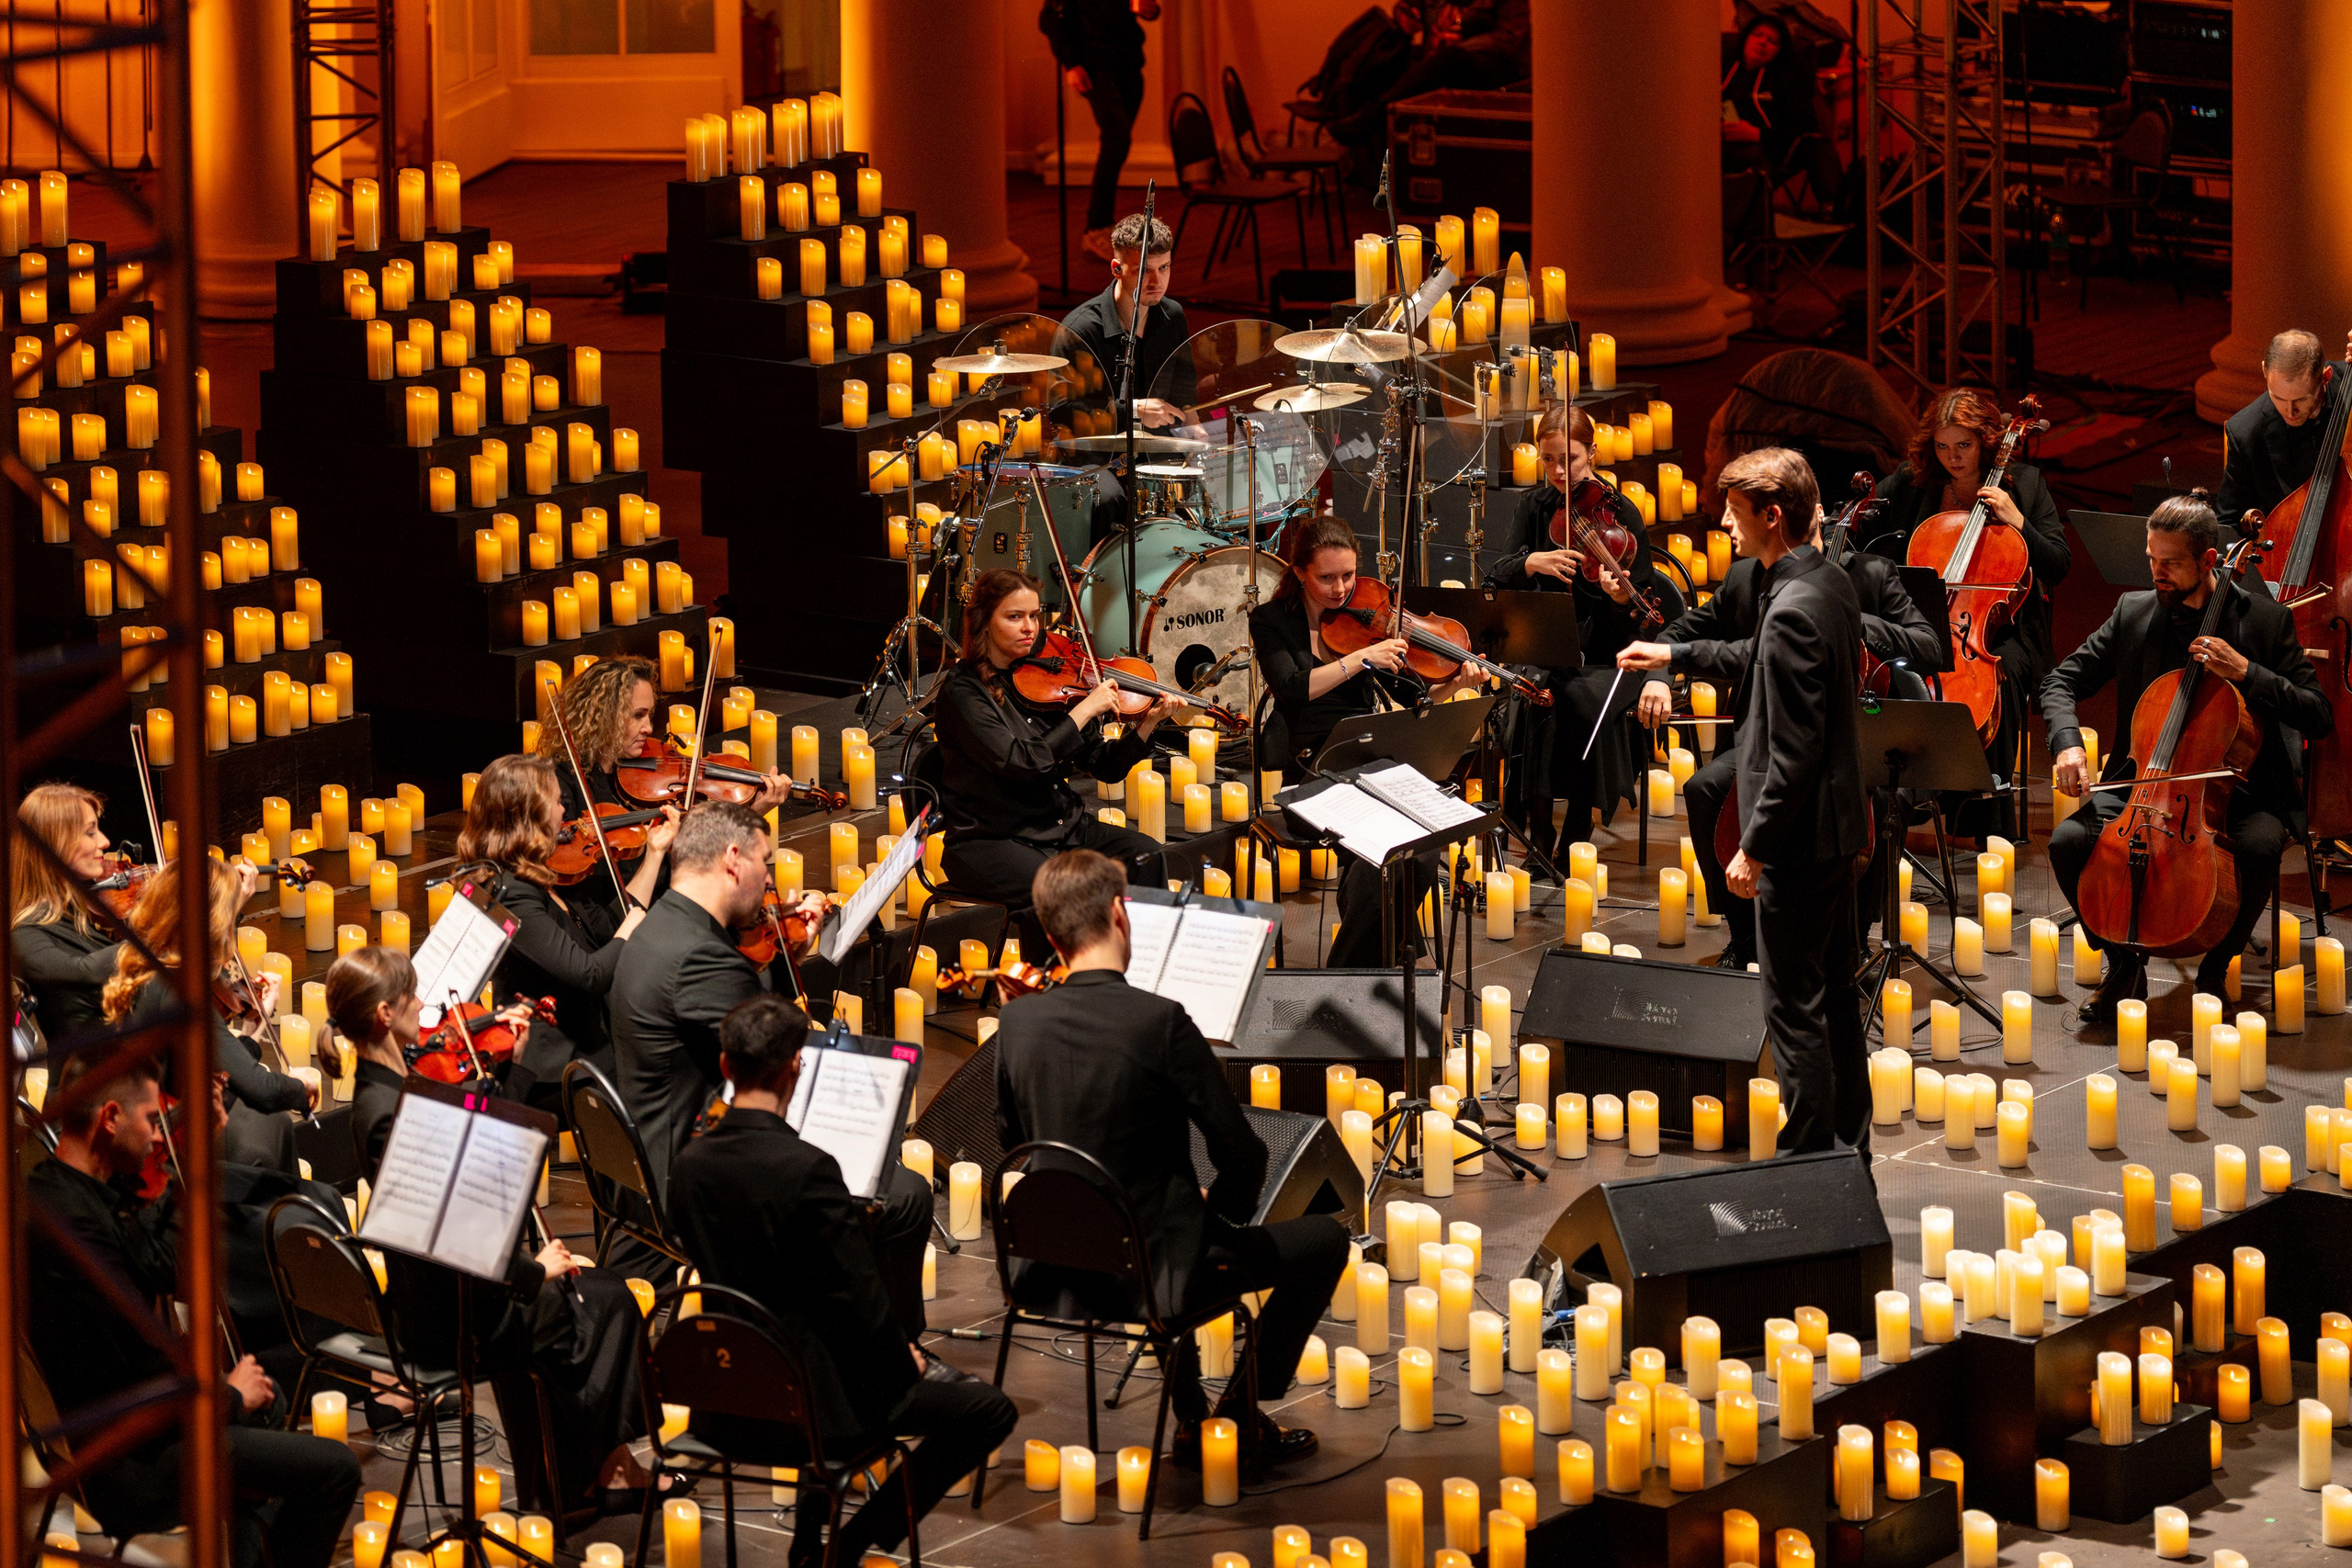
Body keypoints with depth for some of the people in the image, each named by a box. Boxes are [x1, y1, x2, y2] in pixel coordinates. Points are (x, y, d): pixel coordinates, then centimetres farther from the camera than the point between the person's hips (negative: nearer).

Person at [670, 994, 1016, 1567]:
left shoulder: (690, 1164, -1)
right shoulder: (807, 1169, -23)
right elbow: (861, 1298, -19)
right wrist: (906, 1364, 2)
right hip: (804, 1407, -8)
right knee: (990, 1411, 5)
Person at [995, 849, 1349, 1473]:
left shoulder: (1017, 1020, -6)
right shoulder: (1160, 1022, -22)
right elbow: (1243, 1156, -17)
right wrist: (1224, 1210, 5)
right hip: (1146, 1277, -6)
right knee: (1325, 1239, 14)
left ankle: (1191, 1419, 40)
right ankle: (1238, 1417, 18)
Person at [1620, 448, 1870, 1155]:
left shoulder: (1793, 610, -26)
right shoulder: (1831, 584, 4)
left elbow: (1795, 751, -26)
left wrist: (1754, 847, -20)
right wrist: (1677, 655, 32)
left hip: (1798, 837, -10)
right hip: (1838, 822, 10)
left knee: (1795, 1010, 0)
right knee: (1835, 990, 20)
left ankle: (1809, 1161, 7)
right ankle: (1849, 1144, 31)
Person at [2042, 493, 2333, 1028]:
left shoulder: (2265, 619, -2)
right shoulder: (2133, 613, 6)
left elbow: (2318, 716, -6)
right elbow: (2061, 682, 8)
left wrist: (2246, 673, -19)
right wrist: (2067, 742, -13)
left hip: (2237, 789, -2)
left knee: (2259, 845, -36)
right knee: (2069, 840, -25)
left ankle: (2215, 971, -10)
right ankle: (2124, 965, 0)